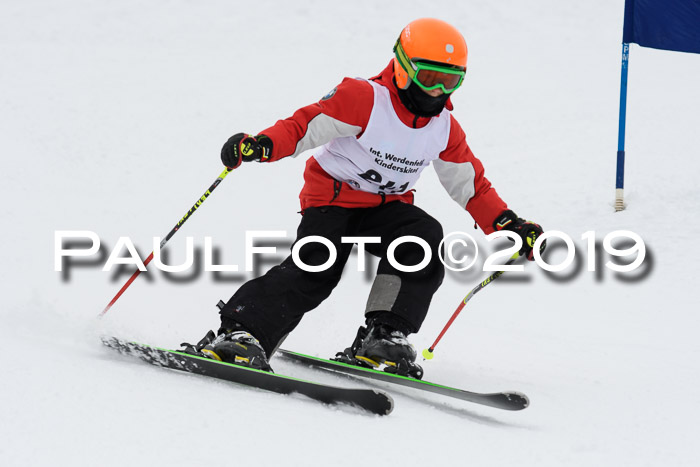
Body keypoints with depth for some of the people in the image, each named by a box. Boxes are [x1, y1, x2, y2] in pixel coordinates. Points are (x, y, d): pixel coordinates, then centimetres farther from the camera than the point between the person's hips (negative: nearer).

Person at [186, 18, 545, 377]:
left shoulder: (445, 129, 1)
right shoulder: (364, 99, -17)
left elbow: (471, 185, 11)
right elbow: (307, 125, -22)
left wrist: (508, 226, 1)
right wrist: (263, 144, -39)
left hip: (385, 208, 5)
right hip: (332, 196, -5)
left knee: (425, 237, -24)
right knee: (315, 270, -26)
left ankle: (382, 338, -23)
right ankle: (239, 333, -27)